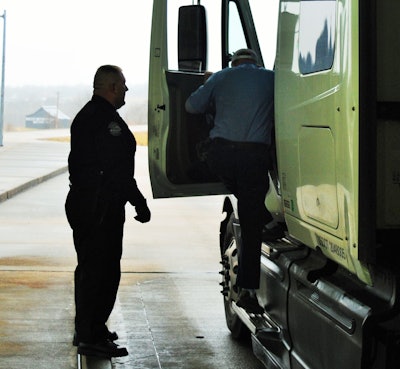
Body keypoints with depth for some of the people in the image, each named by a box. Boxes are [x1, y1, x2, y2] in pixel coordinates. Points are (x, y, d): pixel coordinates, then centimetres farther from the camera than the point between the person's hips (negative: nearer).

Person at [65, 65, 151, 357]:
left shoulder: (87, 116, 18)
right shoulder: (107, 120, -17)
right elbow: (117, 171, -22)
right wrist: (139, 202, -17)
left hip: (83, 204, 11)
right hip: (101, 209, -11)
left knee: (91, 268, 18)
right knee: (101, 270, -6)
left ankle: (88, 331, 28)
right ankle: (91, 337, -3)